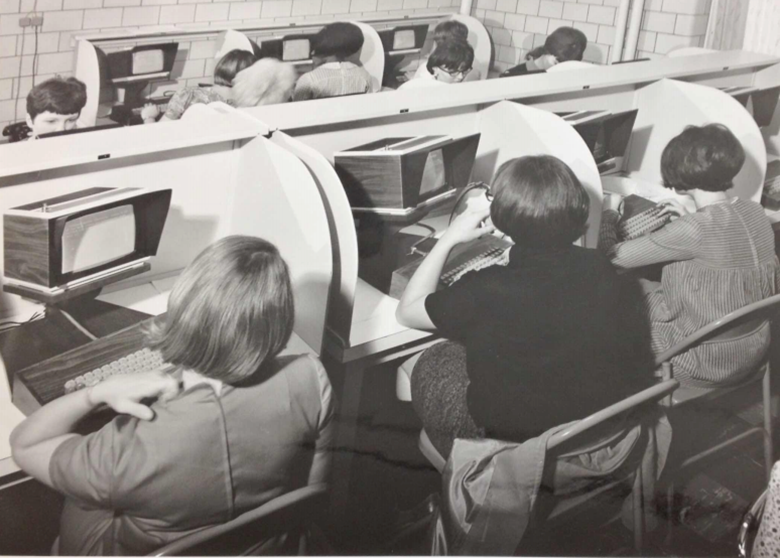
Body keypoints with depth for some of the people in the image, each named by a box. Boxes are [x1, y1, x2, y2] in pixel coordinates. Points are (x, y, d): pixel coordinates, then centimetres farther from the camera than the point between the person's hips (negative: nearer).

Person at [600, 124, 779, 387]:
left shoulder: (693, 229, -28)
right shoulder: (755, 212, -4)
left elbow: (614, 258, -18)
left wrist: (605, 221, 1)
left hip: (705, 364, -8)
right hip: (753, 352, 8)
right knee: (654, 288, 24)